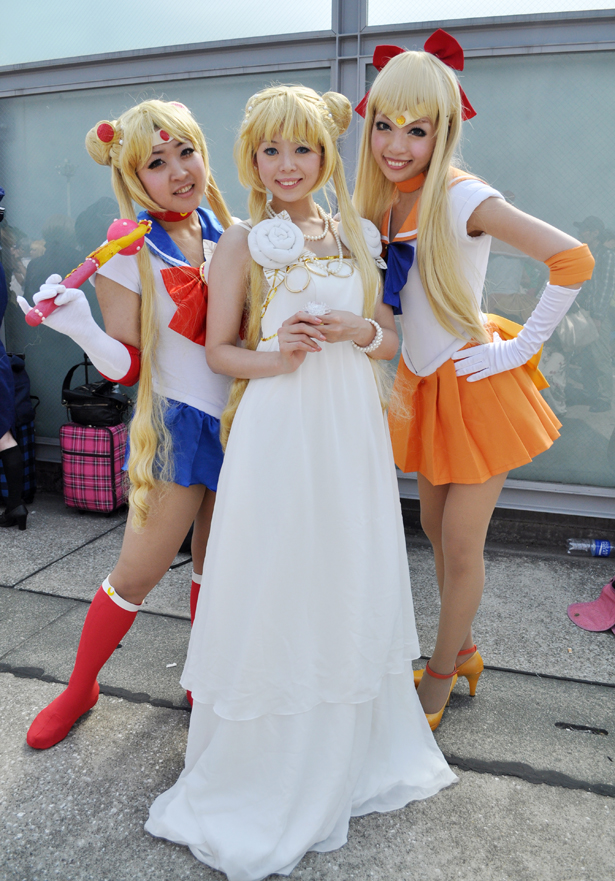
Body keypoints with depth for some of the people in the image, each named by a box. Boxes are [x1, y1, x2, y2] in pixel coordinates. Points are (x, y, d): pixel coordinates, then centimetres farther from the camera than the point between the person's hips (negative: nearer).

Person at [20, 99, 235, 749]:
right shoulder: (129, 254, -10)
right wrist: (80, 328, -28)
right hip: (177, 425, -4)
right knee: (138, 572, 3)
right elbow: (126, 367, -10)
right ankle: (79, 688, 29)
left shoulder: (232, 234, 3)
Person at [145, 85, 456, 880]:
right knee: (275, 594, 3)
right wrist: (275, 358, -18)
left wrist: (357, 330, -9)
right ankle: (264, 768, 26)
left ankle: (351, 753, 36)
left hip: (352, 429, 4)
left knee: (349, 588, 13)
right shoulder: (242, 243, 0)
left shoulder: (355, 237, 11)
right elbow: (218, 350, 1)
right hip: (277, 428, -4)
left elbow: (389, 340, 13)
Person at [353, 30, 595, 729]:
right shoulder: (381, 204, 1)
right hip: (423, 384, 7)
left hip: (472, 385, -7)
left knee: (461, 547, 4)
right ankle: (464, 652, 40)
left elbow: (573, 260, -24)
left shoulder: (462, 198, -19)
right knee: (433, 529, 17)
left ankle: (440, 673, 29)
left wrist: (521, 347, -19)